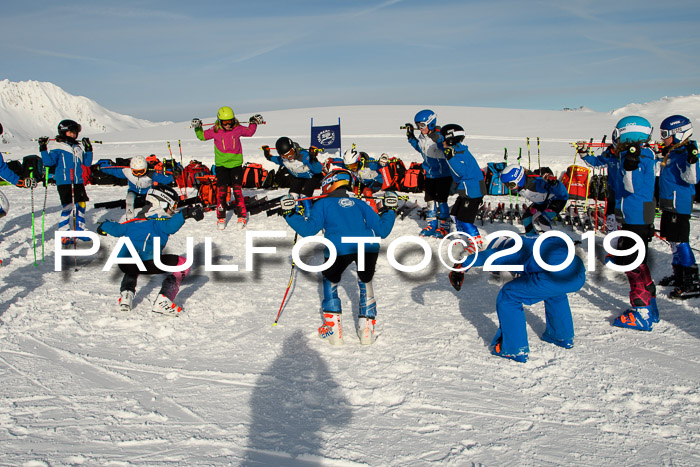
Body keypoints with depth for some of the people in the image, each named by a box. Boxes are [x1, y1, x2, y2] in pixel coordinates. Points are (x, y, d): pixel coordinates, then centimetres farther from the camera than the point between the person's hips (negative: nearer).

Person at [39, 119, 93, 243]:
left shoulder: (79, 147, 14)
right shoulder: (57, 146, -1)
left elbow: (87, 163, 15)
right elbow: (49, 162, -9)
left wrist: (88, 149, 5)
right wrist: (43, 149, -19)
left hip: (78, 182, 6)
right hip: (63, 182, -6)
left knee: (80, 206, 9)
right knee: (67, 207, -9)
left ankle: (79, 231, 23)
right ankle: (63, 235, -1)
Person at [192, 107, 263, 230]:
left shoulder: (238, 129, -3)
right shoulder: (215, 131, -5)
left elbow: (250, 132, 18)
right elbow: (202, 136, 11)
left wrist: (254, 123, 8)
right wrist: (197, 128, -4)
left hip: (236, 163, 0)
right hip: (221, 164, 0)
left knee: (237, 189, -4)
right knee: (221, 190, -4)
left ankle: (242, 216, 5)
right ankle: (221, 217, 6)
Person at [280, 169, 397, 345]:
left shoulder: (323, 204, 21)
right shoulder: (360, 204, 29)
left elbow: (308, 229, 8)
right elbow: (382, 230, 26)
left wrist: (289, 214, 20)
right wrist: (390, 210, 41)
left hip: (340, 249, -2)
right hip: (369, 248, 3)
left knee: (330, 282, 26)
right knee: (366, 282, 29)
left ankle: (333, 329, 20)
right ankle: (367, 330, 25)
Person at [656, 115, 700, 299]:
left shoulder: (684, 154, -18)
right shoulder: (672, 153, 12)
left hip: (679, 205, -10)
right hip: (669, 203, 10)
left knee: (680, 242, -10)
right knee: (673, 240, 17)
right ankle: (678, 276, 28)